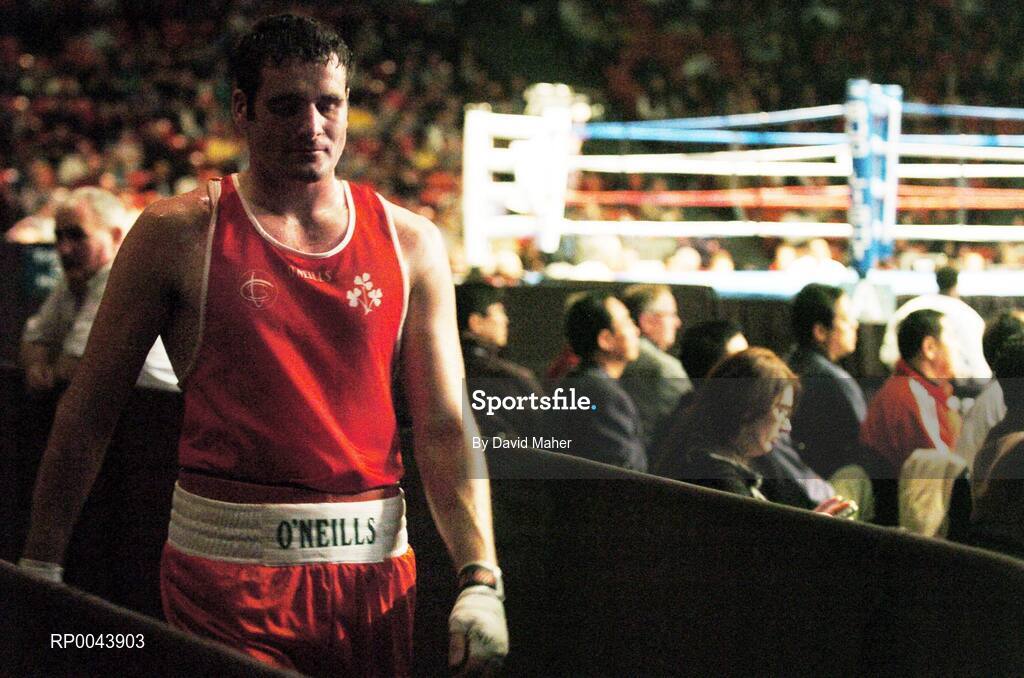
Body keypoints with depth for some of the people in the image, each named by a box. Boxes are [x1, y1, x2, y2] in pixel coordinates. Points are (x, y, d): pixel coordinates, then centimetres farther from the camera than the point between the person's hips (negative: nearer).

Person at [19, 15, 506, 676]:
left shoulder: (409, 242, 6)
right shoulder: (178, 234, -1)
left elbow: (446, 429, 2)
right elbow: (90, 412, 2)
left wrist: (481, 579, -9)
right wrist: (41, 567, 0)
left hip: (374, 566, 3)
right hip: (226, 566, -3)